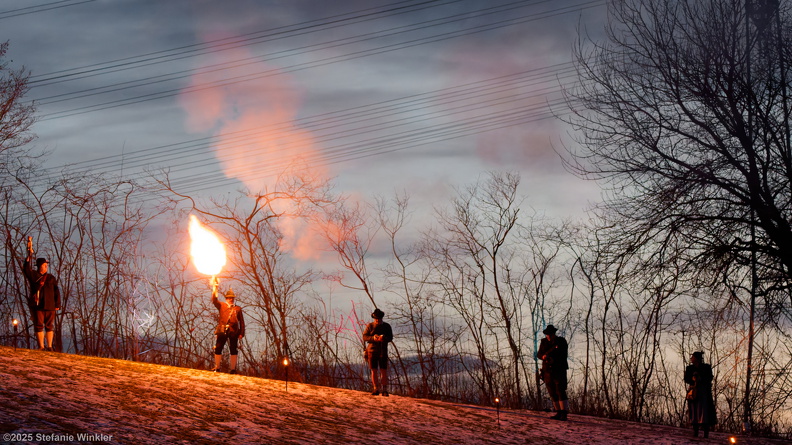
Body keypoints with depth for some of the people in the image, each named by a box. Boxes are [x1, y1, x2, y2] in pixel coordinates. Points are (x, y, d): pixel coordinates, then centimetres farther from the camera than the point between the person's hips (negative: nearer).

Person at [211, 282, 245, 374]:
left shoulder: (237, 309, 14)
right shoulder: (222, 306, 14)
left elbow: (241, 322, 12)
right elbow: (214, 300, -2)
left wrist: (241, 333, 3)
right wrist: (215, 288, -9)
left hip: (233, 332, 0)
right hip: (222, 331, 0)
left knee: (233, 350, 0)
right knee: (218, 349, -3)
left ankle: (233, 369, 4)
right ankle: (217, 368, 2)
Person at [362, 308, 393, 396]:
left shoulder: (387, 326, 7)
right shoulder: (370, 326, 5)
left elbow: (390, 338, 3)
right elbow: (364, 337, 1)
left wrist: (384, 338, -19)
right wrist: (373, 338, -18)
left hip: (383, 351, 0)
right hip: (372, 350, 0)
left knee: (384, 371, -5)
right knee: (374, 371, 0)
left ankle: (384, 390, -4)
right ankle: (376, 389, 6)